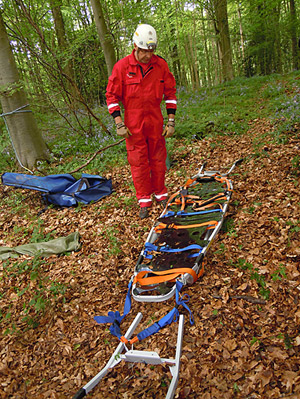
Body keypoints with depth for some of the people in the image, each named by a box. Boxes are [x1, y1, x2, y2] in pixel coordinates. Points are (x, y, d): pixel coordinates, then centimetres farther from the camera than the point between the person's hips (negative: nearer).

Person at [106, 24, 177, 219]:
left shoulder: (161, 65, 0)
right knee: (138, 162, 3)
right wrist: (119, 124, -9)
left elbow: (170, 93, 7)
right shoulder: (122, 66, -7)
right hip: (133, 124, -2)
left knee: (158, 159, 9)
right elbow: (112, 95, -3)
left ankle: (161, 194, 27)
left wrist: (171, 121, 2)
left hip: (155, 122, 2)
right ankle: (144, 201, 16)